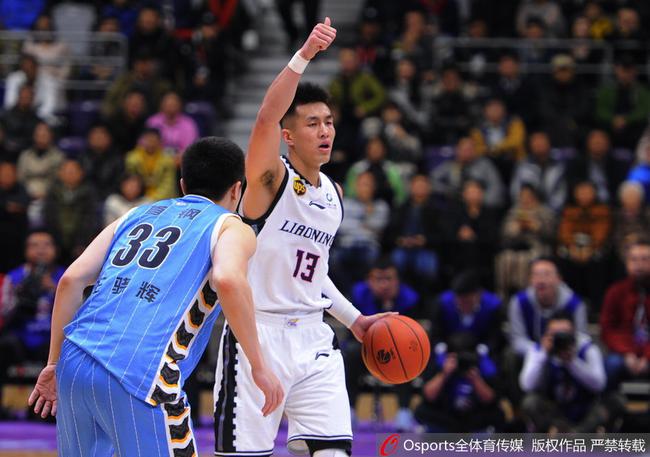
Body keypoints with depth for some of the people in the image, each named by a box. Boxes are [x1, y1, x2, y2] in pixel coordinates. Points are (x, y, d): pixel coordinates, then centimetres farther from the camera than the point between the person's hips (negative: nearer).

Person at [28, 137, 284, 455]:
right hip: (139, 378, -6)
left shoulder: (136, 215, 26)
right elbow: (227, 280, -12)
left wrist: (55, 364, 22)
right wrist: (259, 366, -7)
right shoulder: (232, 228, 11)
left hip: (74, 363, 6)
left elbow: (71, 280, 16)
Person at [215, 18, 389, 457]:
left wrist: (353, 318, 19)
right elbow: (267, 118, -29)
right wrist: (304, 56, -41)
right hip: (257, 334, -6)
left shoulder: (333, 194, 13)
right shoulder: (271, 177, -8)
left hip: (312, 338, 6)